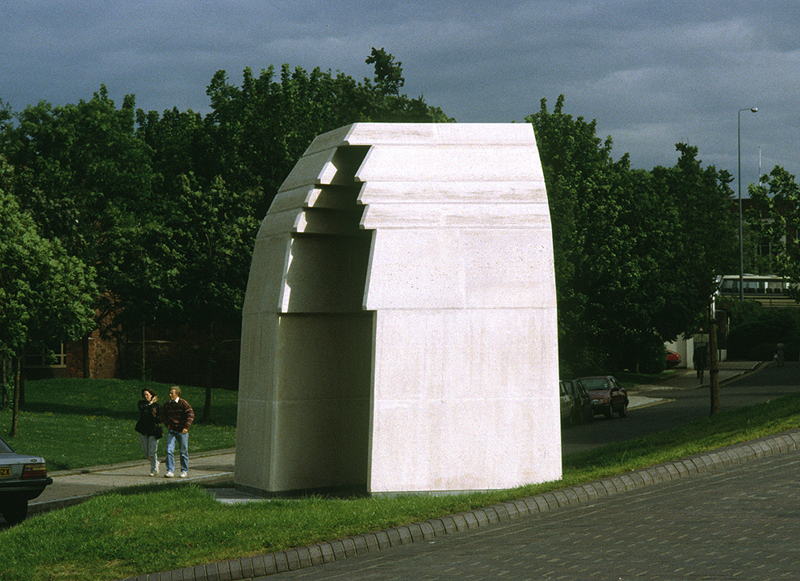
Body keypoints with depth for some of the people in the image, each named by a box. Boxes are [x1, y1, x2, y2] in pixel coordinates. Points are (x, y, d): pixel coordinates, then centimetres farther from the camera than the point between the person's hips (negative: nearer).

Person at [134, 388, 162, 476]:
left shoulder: (156, 406, -2)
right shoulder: (142, 403, 5)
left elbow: (159, 421, -2)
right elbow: (141, 407, -19)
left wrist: (155, 416, -21)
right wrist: (150, 403, -14)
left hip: (153, 430, -4)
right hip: (143, 431, 4)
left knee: (152, 452, -5)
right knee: (145, 451, 8)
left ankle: (154, 470, 13)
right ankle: (155, 463, 34)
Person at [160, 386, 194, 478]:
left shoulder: (183, 403, -8)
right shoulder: (167, 405, 4)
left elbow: (191, 415, -11)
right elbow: (163, 415, 22)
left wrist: (186, 427, -20)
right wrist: (167, 424, 7)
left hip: (182, 431, -3)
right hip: (171, 430, 3)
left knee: (183, 451, 5)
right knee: (169, 450, -9)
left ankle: (184, 471, 18)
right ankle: (170, 471, -5)